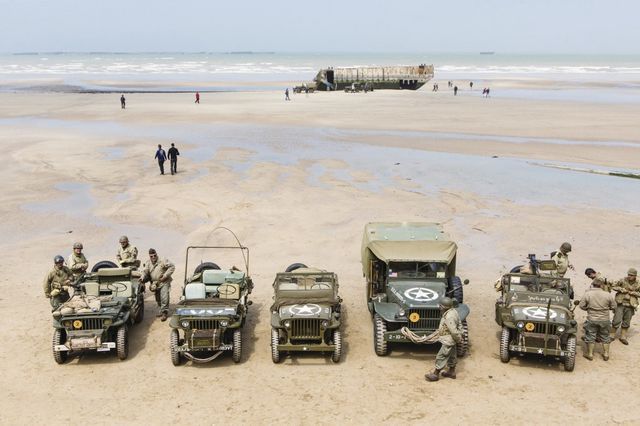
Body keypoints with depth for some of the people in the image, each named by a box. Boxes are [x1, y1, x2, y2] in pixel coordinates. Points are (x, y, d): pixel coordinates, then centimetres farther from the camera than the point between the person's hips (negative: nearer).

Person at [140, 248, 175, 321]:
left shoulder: (163, 261, -10)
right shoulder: (148, 264, 8)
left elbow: (172, 267, -12)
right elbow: (145, 271, -1)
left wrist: (165, 276, -17)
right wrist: (142, 278, -23)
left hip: (164, 283, -6)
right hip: (155, 283, 6)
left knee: (164, 298, -16)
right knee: (158, 299, 14)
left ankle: (164, 313, -9)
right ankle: (160, 311, 29)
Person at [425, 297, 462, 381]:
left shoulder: (449, 317, -32)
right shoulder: (453, 311, -1)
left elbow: (454, 331, -29)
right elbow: (459, 325, 9)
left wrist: (458, 339, -14)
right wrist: (460, 334, 11)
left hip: (448, 340, -10)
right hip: (451, 339, 10)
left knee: (441, 357, 2)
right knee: (451, 355, 23)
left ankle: (435, 374, 14)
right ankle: (452, 372, 38)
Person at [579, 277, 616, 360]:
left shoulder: (587, 294, -13)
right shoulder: (608, 295, -11)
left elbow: (581, 306, -6)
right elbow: (613, 307, -1)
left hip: (592, 319, -1)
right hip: (605, 319, 1)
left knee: (590, 337, 13)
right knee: (605, 337, 18)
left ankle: (590, 354, 20)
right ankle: (606, 354, 26)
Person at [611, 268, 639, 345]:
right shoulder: (623, 280, -6)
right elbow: (613, 286, 3)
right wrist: (621, 289, -13)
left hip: (630, 306, 2)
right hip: (621, 304, -2)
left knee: (626, 323, 11)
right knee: (617, 321, -5)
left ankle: (623, 337, 25)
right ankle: (612, 336, 11)